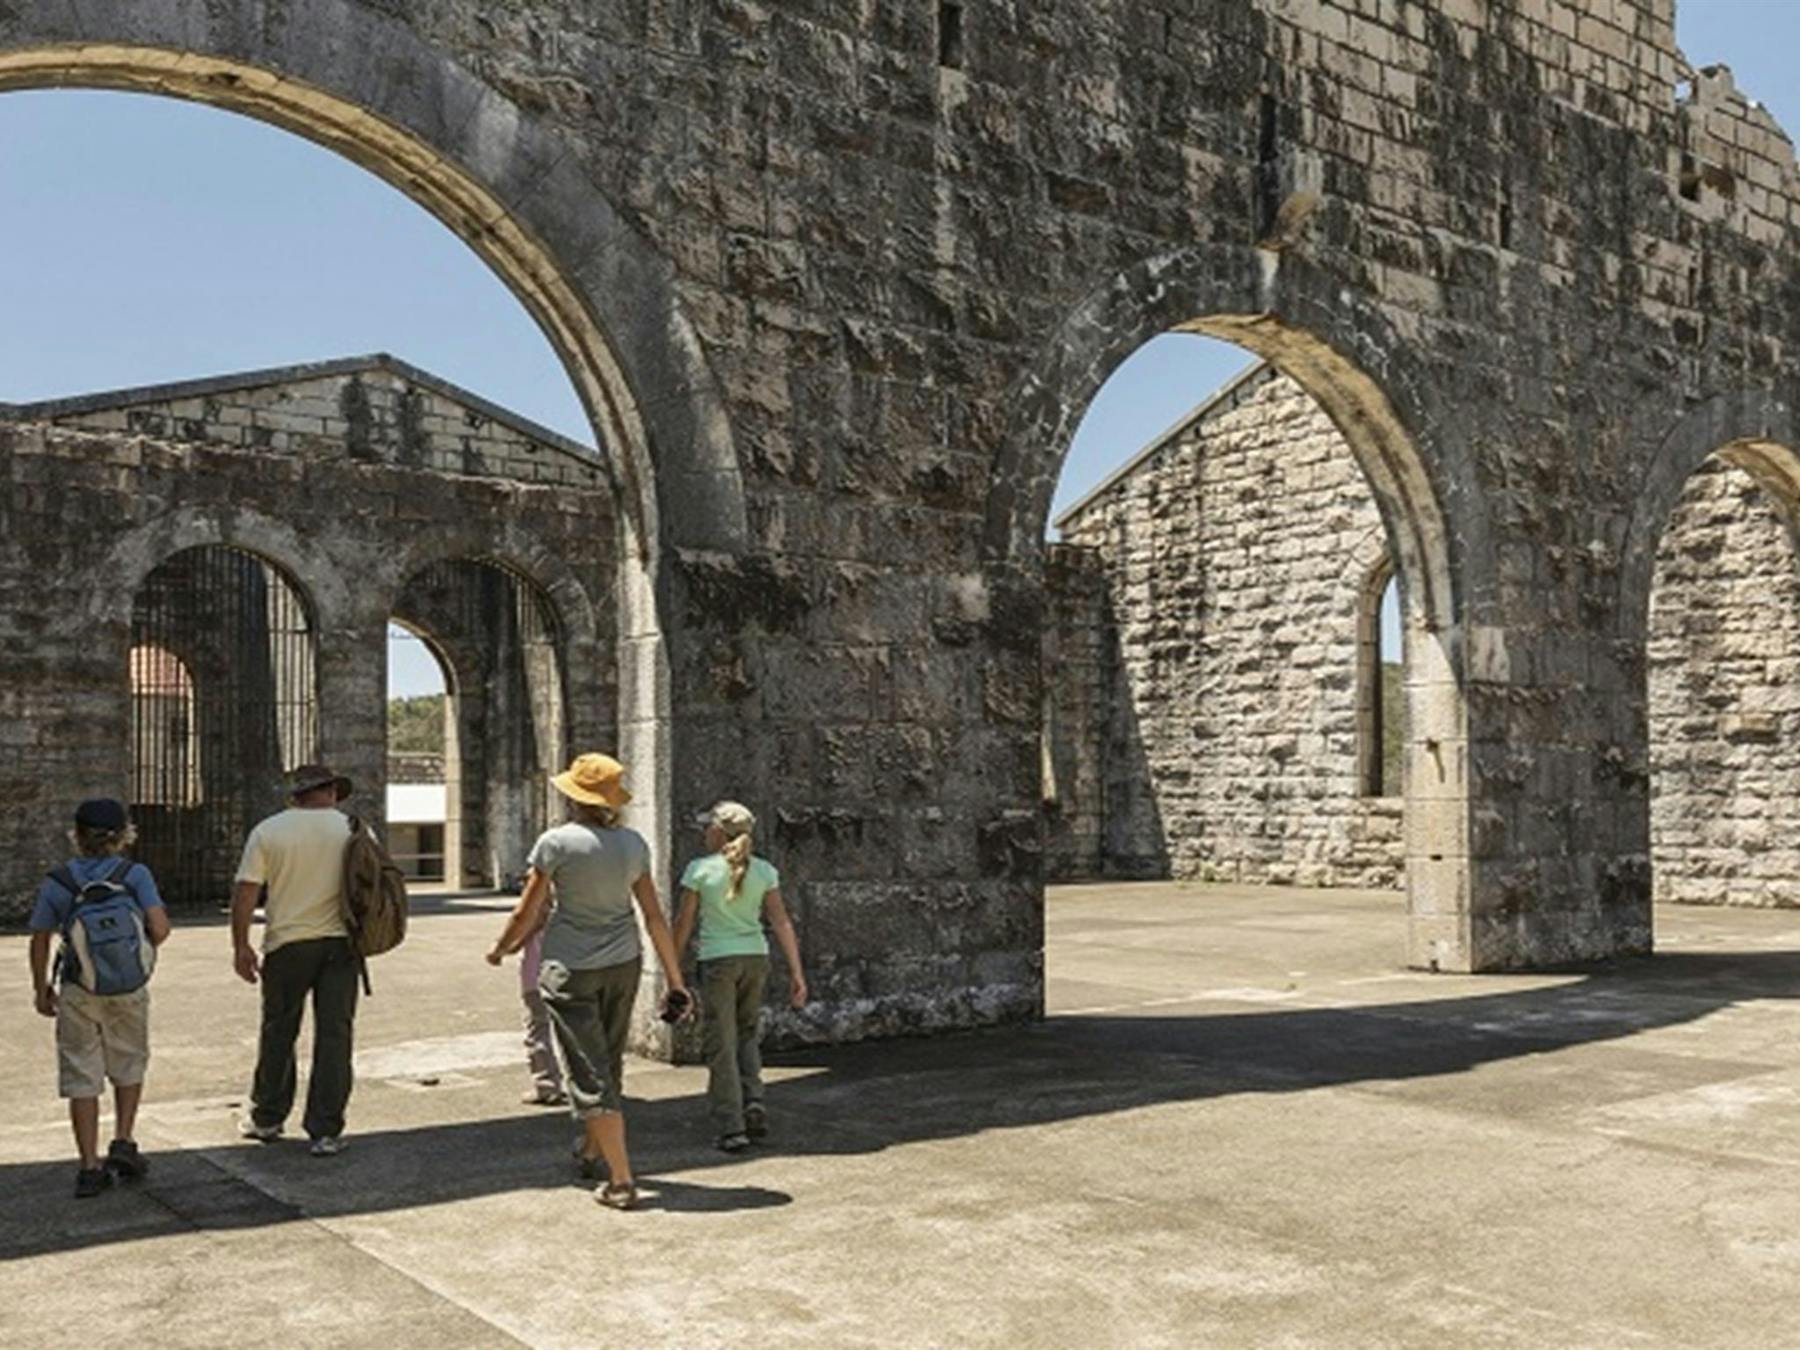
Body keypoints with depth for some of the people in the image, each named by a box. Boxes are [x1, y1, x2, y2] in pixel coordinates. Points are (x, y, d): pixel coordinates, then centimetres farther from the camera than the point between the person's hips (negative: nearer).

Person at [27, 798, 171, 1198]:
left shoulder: (57, 883, -2)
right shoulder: (135, 875, -7)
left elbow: (40, 943, 1)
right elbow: (160, 929, -14)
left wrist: (41, 988, 14)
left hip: (77, 994, 1)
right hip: (128, 991, 0)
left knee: (81, 1077, 7)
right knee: (129, 1065, 21)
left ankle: (90, 1167, 7)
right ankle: (123, 1142, 15)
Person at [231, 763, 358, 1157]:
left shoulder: (268, 831, -1)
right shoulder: (353, 830, 2)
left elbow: (245, 892, -5)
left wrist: (241, 946, 1)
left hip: (287, 943, 0)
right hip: (340, 942, 0)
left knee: (278, 1032, 14)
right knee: (334, 1033, 4)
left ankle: (267, 1118, 26)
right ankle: (326, 1132, 4)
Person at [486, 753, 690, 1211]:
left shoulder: (557, 842, -13)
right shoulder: (633, 844, 0)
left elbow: (529, 913, -6)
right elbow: (654, 917, 2)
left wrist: (501, 949, 13)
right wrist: (675, 979, 8)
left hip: (571, 968, -5)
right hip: (623, 964, 5)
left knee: (589, 1073, 0)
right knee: (607, 1062, 22)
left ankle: (621, 1180, -4)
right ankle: (592, 1151, 42)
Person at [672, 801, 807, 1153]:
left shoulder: (700, 869, -6)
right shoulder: (764, 870, 3)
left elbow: (684, 923, -2)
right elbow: (781, 922, 1)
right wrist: (796, 972, 4)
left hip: (717, 961, -4)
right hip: (756, 958, 4)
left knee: (720, 1044, 4)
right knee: (748, 1033, 22)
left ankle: (732, 1128, 3)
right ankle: (753, 1101, 4)